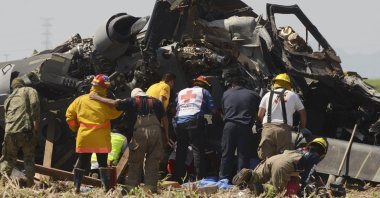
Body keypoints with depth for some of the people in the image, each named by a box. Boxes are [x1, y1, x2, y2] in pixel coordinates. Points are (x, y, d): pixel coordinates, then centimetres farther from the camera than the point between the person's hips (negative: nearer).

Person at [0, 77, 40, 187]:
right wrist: (36, 121, -10)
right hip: (26, 129, -4)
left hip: (10, 131, 4)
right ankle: (30, 184, 4)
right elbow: (34, 103, -8)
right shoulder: (29, 91, 11)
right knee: (29, 158, 9)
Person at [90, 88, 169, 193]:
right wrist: (166, 134, 19)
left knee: (135, 162, 5)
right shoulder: (156, 102, 17)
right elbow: (164, 119, 13)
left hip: (140, 132, -2)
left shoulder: (132, 101, 10)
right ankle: (151, 187, 5)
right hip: (155, 131, 2)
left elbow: (114, 103, 5)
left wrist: (98, 98, 13)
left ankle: (131, 187, 3)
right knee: (152, 162, 8)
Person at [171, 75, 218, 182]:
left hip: (179, 121, 5)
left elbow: (174, 109, 23)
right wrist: (217, 115, 25)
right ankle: (200, 177, -13)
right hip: (194, 121, -5)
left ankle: (176, 177, 11)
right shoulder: (203, 91, 14)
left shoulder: (181, 92, 29)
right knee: (198, 150, -6)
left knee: (180, 150, 12)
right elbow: (213, 109, 8)